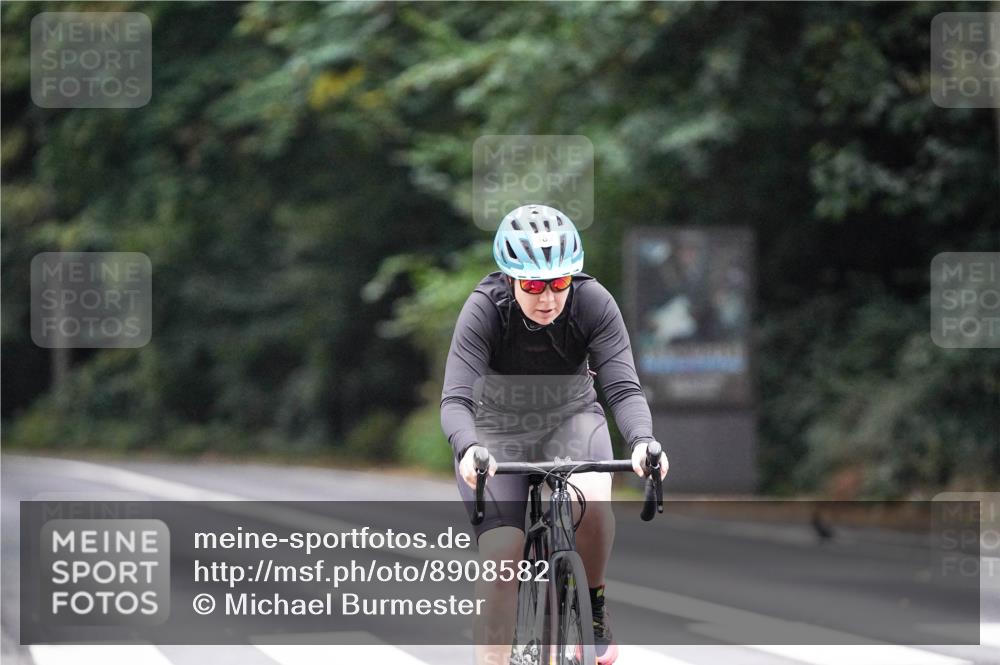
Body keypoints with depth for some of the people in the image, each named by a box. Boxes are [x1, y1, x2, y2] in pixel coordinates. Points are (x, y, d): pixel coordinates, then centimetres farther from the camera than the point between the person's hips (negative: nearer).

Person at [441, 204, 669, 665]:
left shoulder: (593, 303, -22)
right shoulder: (485, 309, -26)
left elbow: (623, 388, -27)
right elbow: (456, 399, -32)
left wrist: (642, 441, -47)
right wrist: (468, 450, -53)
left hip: (571, 419, 1)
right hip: (497, 430, -1)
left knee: (593, 500, -31)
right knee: (501, 559, -17)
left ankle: (594, 604, -4)